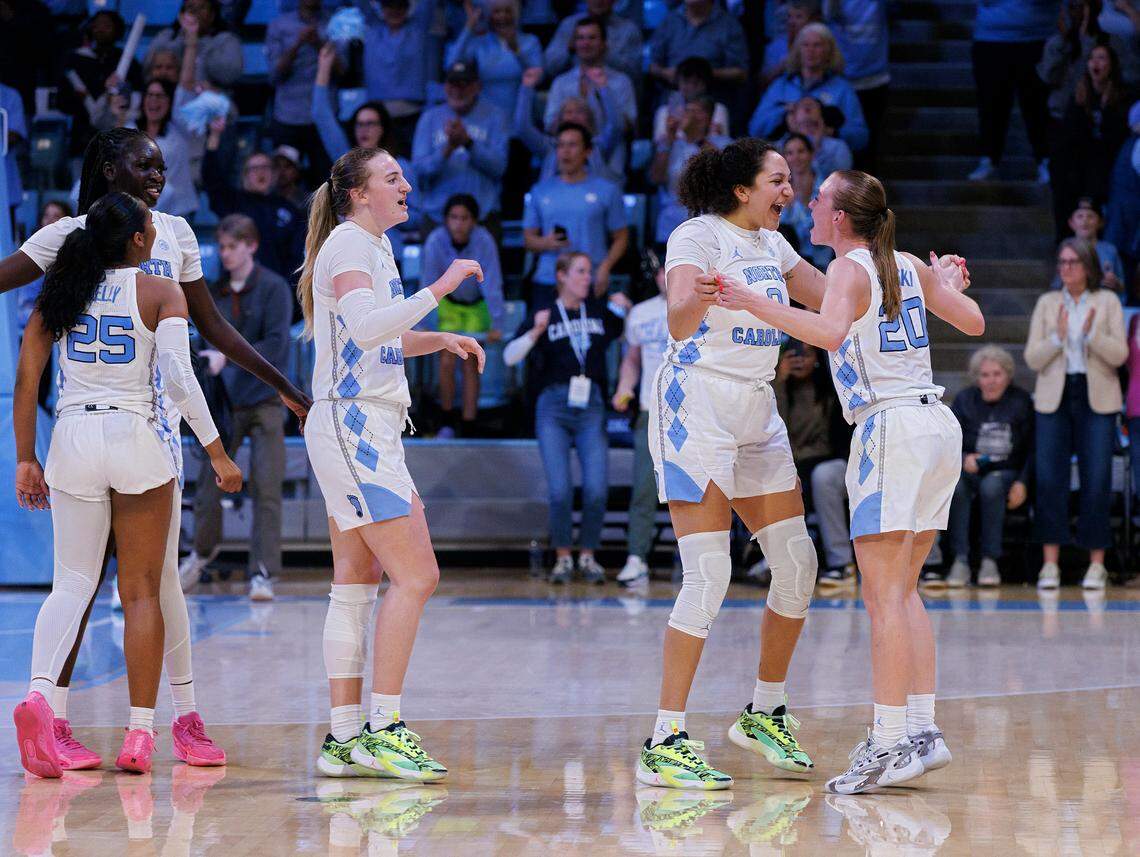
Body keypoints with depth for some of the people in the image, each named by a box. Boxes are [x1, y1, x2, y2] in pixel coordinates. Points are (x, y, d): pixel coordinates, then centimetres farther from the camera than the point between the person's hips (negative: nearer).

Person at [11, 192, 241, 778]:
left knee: (73, 583, 8)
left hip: (72, 439, 3)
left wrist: (25, 460, 10)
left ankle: (39, 692, -19)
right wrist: (216, 451, -7)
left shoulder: (58, 292, 8)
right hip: (136, 438, -3)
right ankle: (140, 735, 6)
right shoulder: (160, 294, -2)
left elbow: (26, 381, 5)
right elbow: (179, 378, -13)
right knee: (141, 592, 6)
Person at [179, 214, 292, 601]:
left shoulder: (274, 288, -3)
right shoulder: (214, 292, 9)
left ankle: (263, 572, -5)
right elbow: (210, 339, 15)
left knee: (266, 488, -8)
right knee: (208, 481, 3)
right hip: (225, 399, 3)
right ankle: (202, 551, 28)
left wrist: (227, 357, -22)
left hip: (264, 400, -3)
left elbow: (274, 344, -13)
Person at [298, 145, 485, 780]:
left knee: (356, 583, 7)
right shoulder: (348, 245, -10)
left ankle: (345, 739, 8)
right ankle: (382, 729, -13)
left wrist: (439, 339, 17)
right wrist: (440, 287, -27)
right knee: (416, 576, -13)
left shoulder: (375, 245, 20)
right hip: (353, 423, -10)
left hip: (369, 429, 10)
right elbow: (364, 325, -27)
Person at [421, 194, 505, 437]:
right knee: (446, 362, -6)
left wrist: (496, 324, -27)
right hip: (449, 302, 1)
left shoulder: (483, 241, -29)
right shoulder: (436, 241, -25)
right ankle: (447, 422, 10)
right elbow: (429, 285, -22)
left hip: (477, 305, -1)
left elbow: (491, 283, -26)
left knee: (470, 364, -3)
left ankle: (468, 428, 1)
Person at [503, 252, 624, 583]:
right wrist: (536, 332, -14)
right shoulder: (545, 315, 7)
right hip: (553, 408, -2)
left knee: (596, 489, -10)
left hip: (591, 407, 2)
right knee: (560, 490, -9)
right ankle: (563, 557, 7)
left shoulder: (599, 312, 15)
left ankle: (588, 556, 8)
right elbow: (509, 357, 0)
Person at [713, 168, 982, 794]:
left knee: (883, 595, -9)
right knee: (903, 591, 13)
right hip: (939, 424, 8)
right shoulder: (908, 267, 14)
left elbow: (829, 331, -28)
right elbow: (974, 324, 21)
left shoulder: (848, 270, -7)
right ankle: (922, 731, 11)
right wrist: (949, 283, 40)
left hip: (891, 428, -8)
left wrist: (752, 303, -28)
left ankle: (890, 742, -13)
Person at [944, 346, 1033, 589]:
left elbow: (1032, 449, 4)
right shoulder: (964, 401, 8)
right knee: (955, 483, -34)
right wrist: (964, 459, -18)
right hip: (971, 471, 1)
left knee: (991, 485, -37)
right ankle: (960, 560, -34)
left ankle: (990, 560, -30)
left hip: (1007, 473, -1)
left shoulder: (1021, 402, 4)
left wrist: (1022, 482, -11)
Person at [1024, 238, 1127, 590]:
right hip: (1054, 398, 2)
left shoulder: (1107, 302, 5)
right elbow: (1032, 358, 4)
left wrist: (1091, 334, -18)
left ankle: (1096, 564, 3)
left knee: (1097, 481, -4)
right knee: (1048, 478, -6)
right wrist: (1057, 337, -13)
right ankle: (1050, 564, -2)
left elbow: (1119, 355, -2)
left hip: (1097, 400, -1)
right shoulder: (1047, 303, 9)